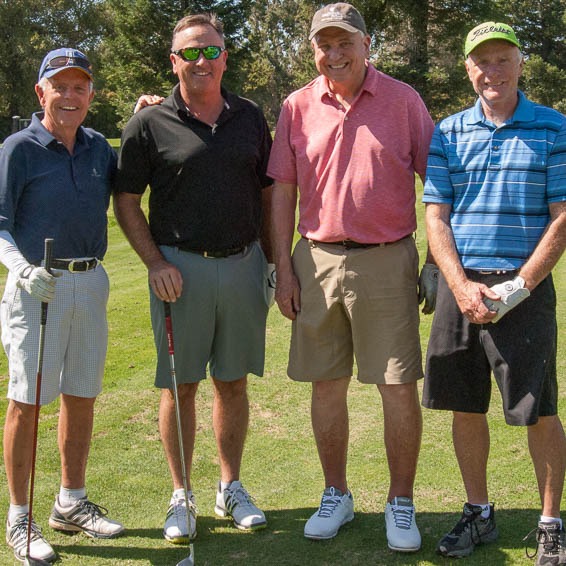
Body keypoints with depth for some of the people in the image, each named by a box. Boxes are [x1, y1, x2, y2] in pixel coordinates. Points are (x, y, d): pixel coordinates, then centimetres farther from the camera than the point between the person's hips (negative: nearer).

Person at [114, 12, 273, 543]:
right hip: (180, 266, -3)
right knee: (180, 384, 3)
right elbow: (126, 199, 1)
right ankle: (181, 497, 16)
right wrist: (155, 262, -8)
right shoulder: (150, 124, -1)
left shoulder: (250, 117, 9)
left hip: (243, 264, 3)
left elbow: (267, 192, 14)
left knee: (233, 380, 10)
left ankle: (231, 487, 24)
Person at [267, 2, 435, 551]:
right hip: (317, 260, 2)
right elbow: (282, 191, 8)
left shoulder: (402, 100, 1)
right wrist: (283, 270, 3)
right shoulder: (297, 107, 6)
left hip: (386, 261, -2)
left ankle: (400, 504, 16)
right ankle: (336, 495, 26)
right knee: (325, 384, 9)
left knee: (399, 387, 0)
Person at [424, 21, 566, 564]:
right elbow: (435, 216, 6)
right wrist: (462, 286, -8)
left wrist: (517, 287, -12)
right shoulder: (448, 132, 9)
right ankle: (478, 514, 25)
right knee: (465, 406, 9)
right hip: (460, 285, 3)